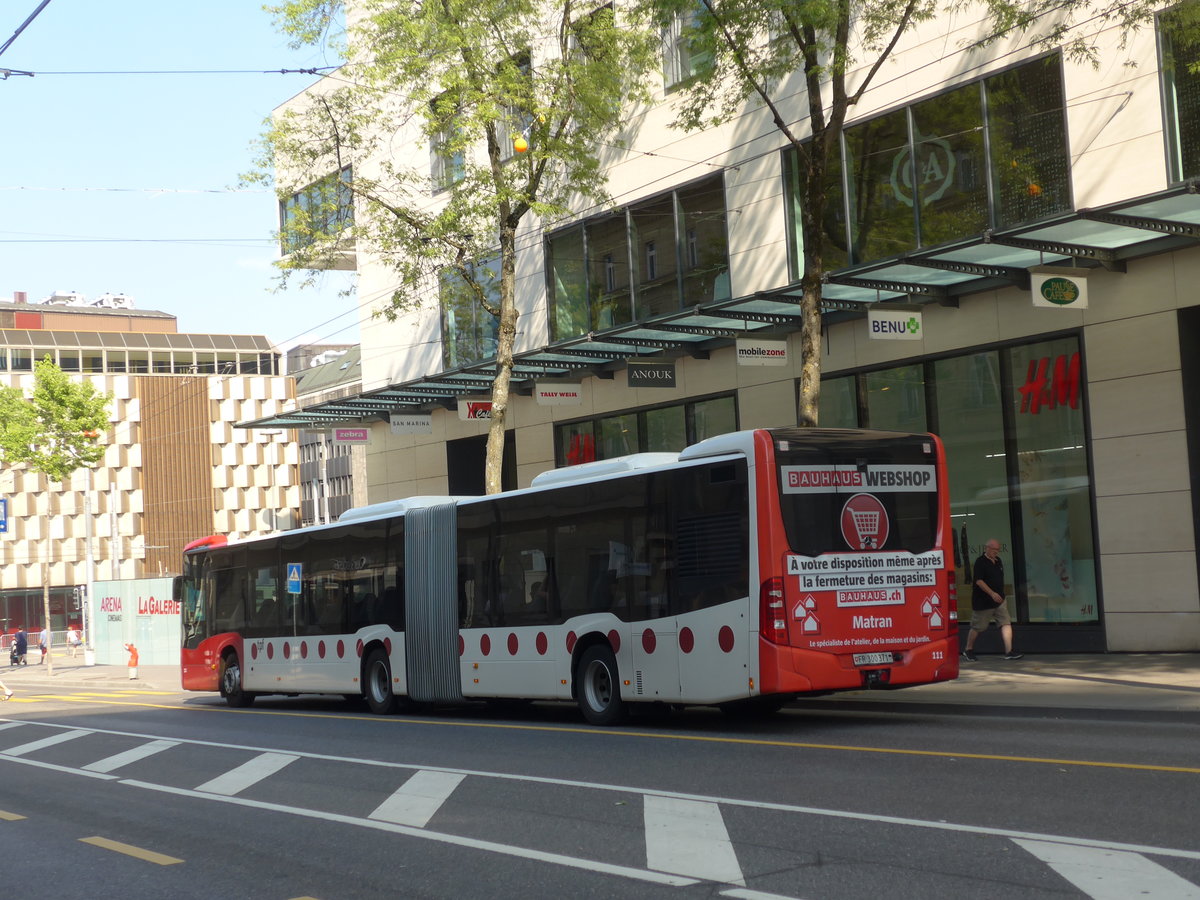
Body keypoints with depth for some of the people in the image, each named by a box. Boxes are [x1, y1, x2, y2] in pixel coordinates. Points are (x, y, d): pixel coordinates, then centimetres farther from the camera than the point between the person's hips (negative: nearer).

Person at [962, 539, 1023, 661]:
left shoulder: (998, 561, 12)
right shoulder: (980, 562, -13)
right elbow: (978, 581, -21)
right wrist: (992, 593, -26)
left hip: (999, 600, 7)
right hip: (983, 602, -7)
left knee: (1006, 623, -5)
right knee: (978, 627, 3)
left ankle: (1009, 651, -8)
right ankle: (968, 650, 21)